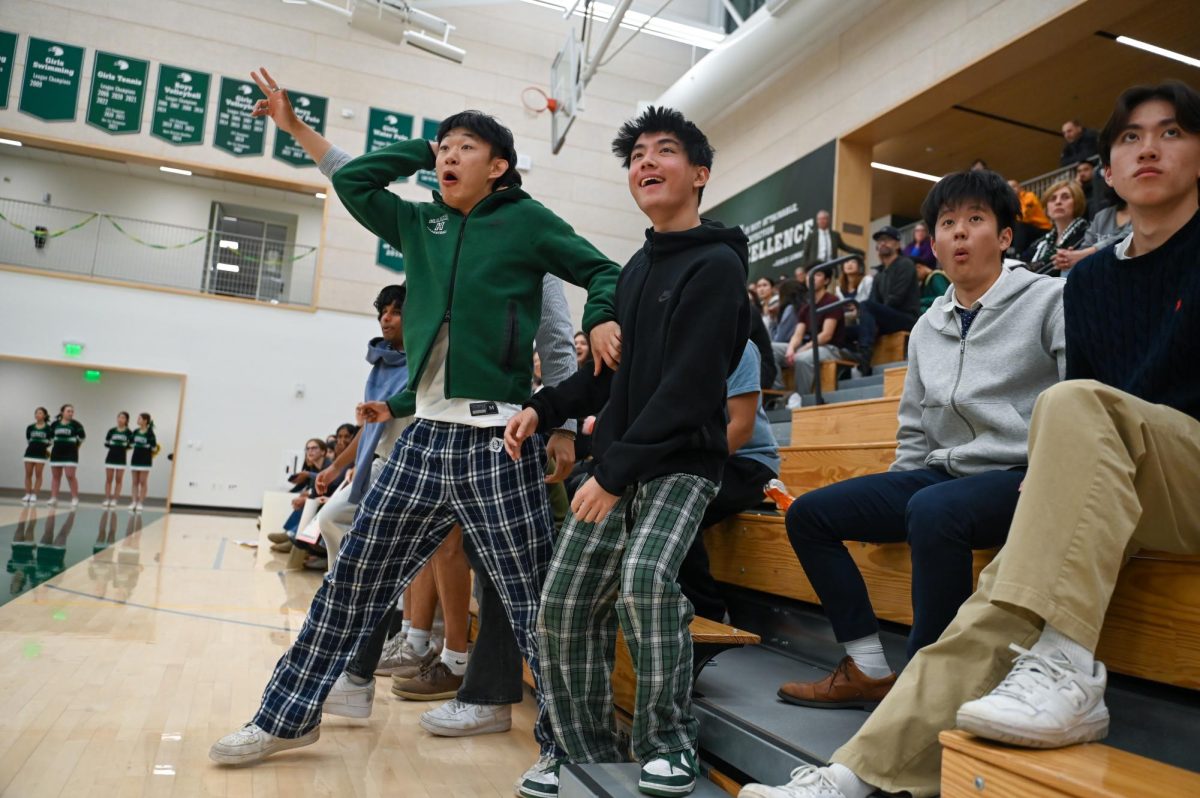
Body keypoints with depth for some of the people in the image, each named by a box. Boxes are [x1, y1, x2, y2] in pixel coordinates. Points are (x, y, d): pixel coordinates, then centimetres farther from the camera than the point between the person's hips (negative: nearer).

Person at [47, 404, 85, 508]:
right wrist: (53, 444, 9)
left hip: (70, 453, -4)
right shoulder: (55, 424, 4)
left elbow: (82, 436, -1)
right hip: (56, 452, 4)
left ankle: (75, 499, -2)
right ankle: (53, 498, 13)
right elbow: (51, 436, 16)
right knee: (55, 476, 8)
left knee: (70, 476, -8)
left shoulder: (75, 424, -6)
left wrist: (76, 446, 7)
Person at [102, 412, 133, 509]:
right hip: (110, 457, 2)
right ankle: (107, 500, 9)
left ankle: (114, 500, 7)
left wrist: (126, 446, -16)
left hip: (121, 458, -2)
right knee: (108, 479, 5)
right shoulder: (112, 431, 5)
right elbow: (106, 443, 5)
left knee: (118, 480, 2)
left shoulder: (129, 432, -2)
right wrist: (112, 445, -6)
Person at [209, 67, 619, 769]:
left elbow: (603, 271, 7)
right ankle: (288, 717, 26)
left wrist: (603, 320, -11)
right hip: (426, 436, 6)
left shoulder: (526, 220, 4)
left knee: (532, 600, 1)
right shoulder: (421, 223, 17)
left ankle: (568, 745, 15)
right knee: (354, 577, 11)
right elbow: (352, 181, 24)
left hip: (496, 440, -5)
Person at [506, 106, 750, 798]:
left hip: (683, 462, -7)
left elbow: (689, 387, -17)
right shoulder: (637, 268, 15)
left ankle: (669, 742, -7)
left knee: (645, 577, -30)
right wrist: (546, 408, 4)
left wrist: (617, 473, -19)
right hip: (616, 462, 7)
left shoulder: (717, 265, -8)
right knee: (564, 608, 3)